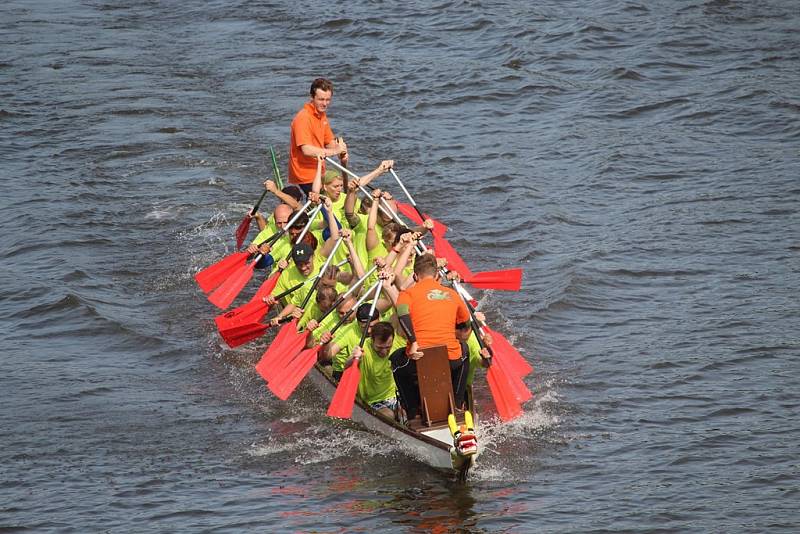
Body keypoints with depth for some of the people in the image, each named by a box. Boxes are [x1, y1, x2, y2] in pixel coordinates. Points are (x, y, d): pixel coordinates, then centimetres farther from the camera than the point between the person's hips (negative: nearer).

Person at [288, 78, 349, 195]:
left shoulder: (322, 115, 12)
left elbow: (330, 142, 19)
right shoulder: (303, 118, -18)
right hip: (305, 176, -9)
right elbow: (307, 150, -27)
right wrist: (335, 151, -23)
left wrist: (341, 152, -4)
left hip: (317, 173, 9)